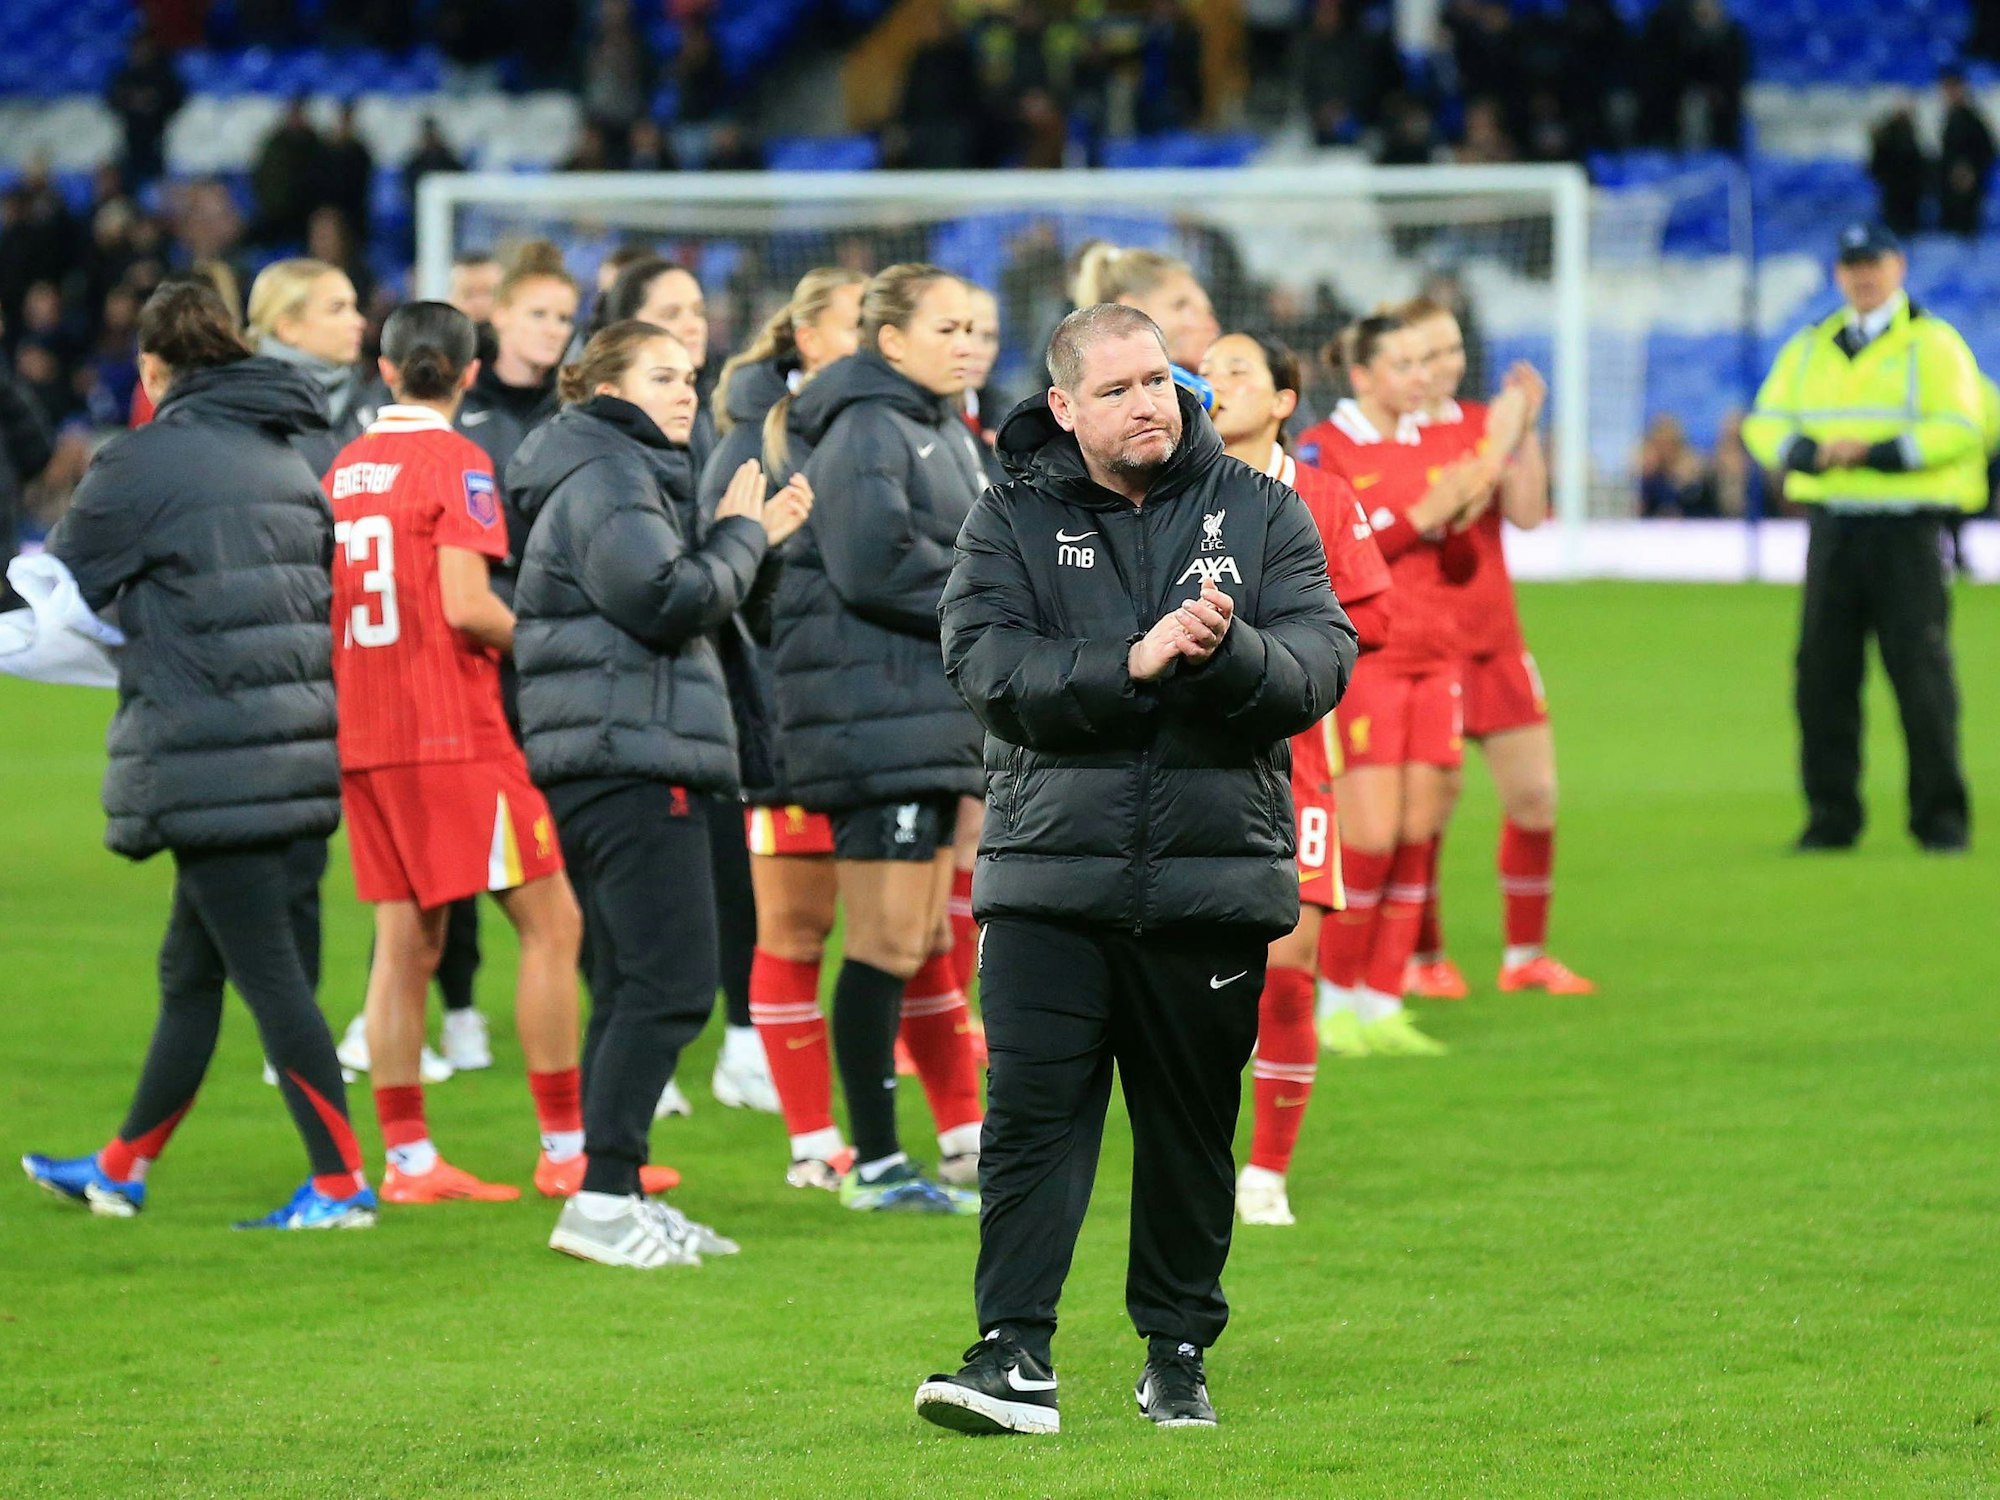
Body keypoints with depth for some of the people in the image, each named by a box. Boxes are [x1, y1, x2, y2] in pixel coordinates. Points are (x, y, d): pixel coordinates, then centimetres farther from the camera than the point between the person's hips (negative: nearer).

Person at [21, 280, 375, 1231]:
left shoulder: (142, 463, -9)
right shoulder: (285, 460, 14)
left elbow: (59, 587, -1)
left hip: (208, 760, -8)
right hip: (290, 754, 8)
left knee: (268, 975, -6)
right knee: (189, 972, 17)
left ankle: (340, 1183, -8)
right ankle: (122, 1169, 28)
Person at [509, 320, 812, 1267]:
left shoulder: (630, 476, 23)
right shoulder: (604, 480, -10)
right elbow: (672, 601, -20)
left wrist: (744, 540, 14)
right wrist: (739, 536, -6)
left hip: (610, 763, 11)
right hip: (630, 758, -11)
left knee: (629, 991, 11)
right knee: (671, 985, -14)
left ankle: (616, 1198, 12)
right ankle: (603, 1200, -17)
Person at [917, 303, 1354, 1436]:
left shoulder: (1261, 513, 7)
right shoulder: (1012, 523, 4)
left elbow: (1321, 664, -4)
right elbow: (993, 672, -10)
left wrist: (1225, 651, -23)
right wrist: (1132, 663, -22)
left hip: (1215, 882, 1)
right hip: (1052, 882, -1)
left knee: (1193, 1130, 9)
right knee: (1032, 1117, -9)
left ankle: (1181, 1352, 20)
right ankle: (1015, 1357, -10)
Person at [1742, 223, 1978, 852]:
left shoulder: (1933, 344, 1)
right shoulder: (1808, 349, 15)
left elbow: (1961, 427, -10)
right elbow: (1765, 423, 8)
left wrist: (1876, 454, -19)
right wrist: (1811, 453, -14)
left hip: (1908, 530, -4)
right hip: (1833, 528, 4)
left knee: (1921, 669, -6)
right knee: (1823, 673, 2)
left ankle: (1941, 816, 0)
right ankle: (1831, 816, 9)